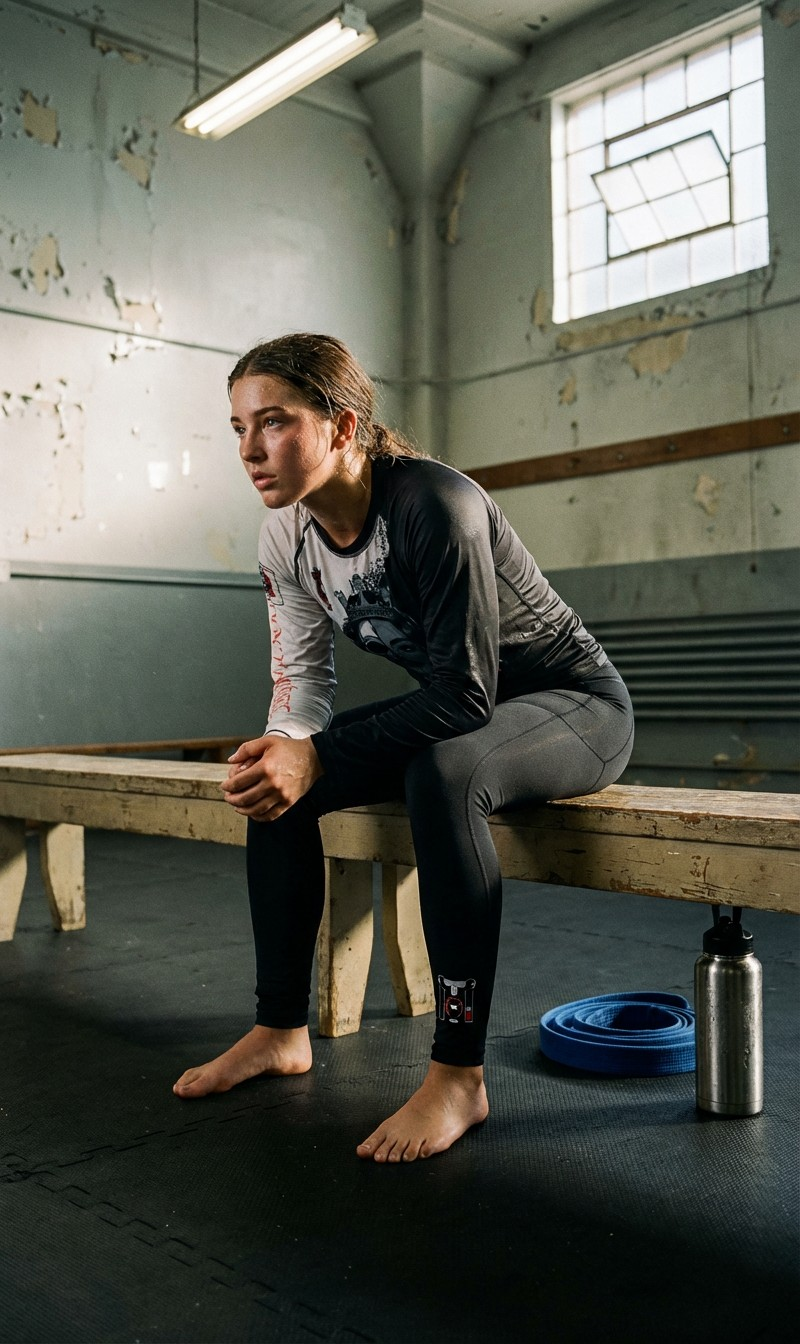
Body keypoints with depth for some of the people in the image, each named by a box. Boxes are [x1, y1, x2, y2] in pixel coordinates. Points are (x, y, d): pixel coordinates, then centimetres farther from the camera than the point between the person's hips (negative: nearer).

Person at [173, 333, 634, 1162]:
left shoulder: (434, 504, -30)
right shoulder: (286, 538, -6)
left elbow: (466, 695, -31)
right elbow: (301, 684, 0)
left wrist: (315, 755, -32)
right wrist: (277, 752, -22)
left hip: (576, 704, -7)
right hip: (453, 711, 8)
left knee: (442, 773, -38)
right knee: (272, 783, -4)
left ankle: (459, 1075, -27)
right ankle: (282, 1030, 8)